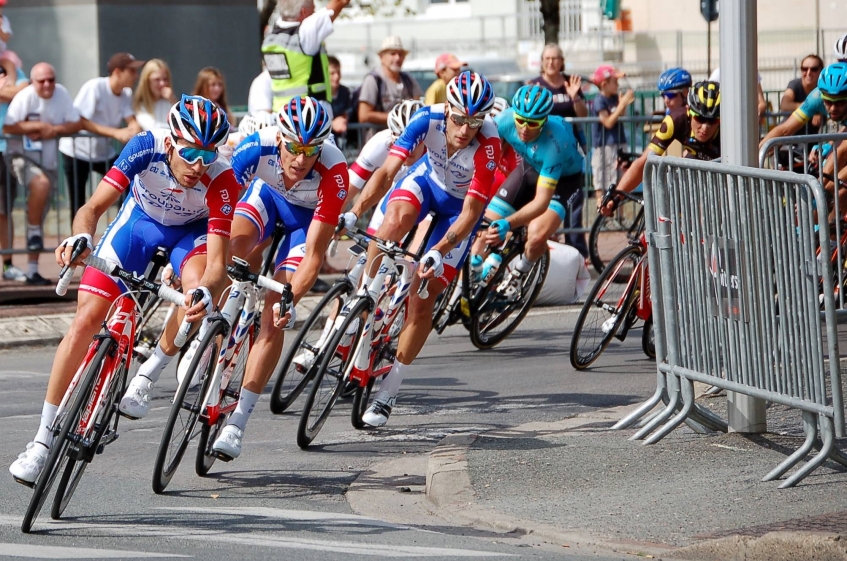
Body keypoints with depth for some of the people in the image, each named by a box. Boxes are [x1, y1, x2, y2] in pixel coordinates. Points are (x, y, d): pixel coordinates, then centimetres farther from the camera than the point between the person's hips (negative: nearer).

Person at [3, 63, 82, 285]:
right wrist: (39, 126, -18)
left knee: (38, 217, 9)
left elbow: (76, 124, 1)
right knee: (41, 183, -36)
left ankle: (32, 271, 15)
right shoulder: (25, 97, -15)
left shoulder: (61, 94, -3)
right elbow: (7, 127, -21)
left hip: (48, 160, 5)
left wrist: (54, 130, -16)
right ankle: (34, 233, -16)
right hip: (22, 156, -5)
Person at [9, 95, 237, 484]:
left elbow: (217, 262, -38)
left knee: (196, 290, -36)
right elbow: (93, 207, -32)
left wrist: (205, 292, -61)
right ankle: (43, 439, -1)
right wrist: (80, 237, -55)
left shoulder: (220, 181, -34)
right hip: (140, 219, 1)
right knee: (86, 320, -9)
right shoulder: (147, 147, -32)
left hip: (192, 231, -1)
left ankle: (149, 373, -10)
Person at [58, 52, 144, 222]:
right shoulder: (94, 87, -23)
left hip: (104, 153, 6)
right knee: (78, 203, -4)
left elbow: (131, 119, -10)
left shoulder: (126, 93, -3)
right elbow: (81, 121, -29)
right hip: (77, 152, -6)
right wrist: (116, 133, -37)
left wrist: (135, 128, -36)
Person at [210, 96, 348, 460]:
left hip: (309, 216, -2)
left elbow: (313, 255, -35)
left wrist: (290, 300, -47)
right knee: (232, 247, -32)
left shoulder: (333, 173, -38)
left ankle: (237, 421, -9)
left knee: (274, 320, -13)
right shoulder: (259, 147, -35)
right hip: (267, 192, 2)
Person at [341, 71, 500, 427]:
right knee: (397, 216, -37)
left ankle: (388, 391, 3)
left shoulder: (488, 146, -34)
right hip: (428, 179, 2)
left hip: (461, 204, -2)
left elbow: (471, 211, -32)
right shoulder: (428, 119, -29)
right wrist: (355, 212, -47)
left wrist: (439, 252, -45)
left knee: (423, 300, -8)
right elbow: (387, 172, -34)